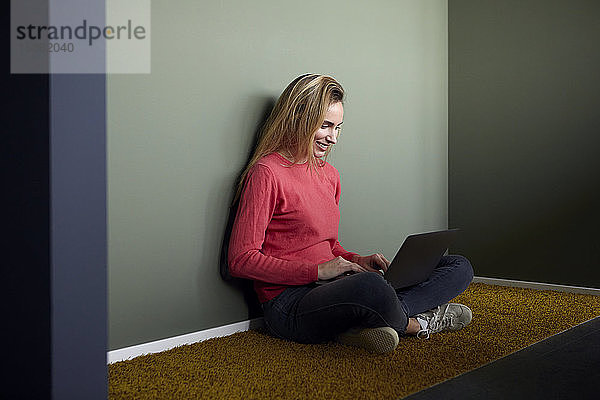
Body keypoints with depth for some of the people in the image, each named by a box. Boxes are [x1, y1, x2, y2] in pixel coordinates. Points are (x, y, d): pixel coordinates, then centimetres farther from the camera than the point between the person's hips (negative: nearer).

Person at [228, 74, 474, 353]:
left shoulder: (329, 175, 18)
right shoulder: (266, 173, -8)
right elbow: (240, 260, -13)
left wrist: (357, 261, 3)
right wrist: (317, 271, -17)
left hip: (328, 292, 9)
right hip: (290, 306, -9)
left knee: (459, 268, 1)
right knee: (370, 286, -42)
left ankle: (361, 327, -19)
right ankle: (416, 324, -8)